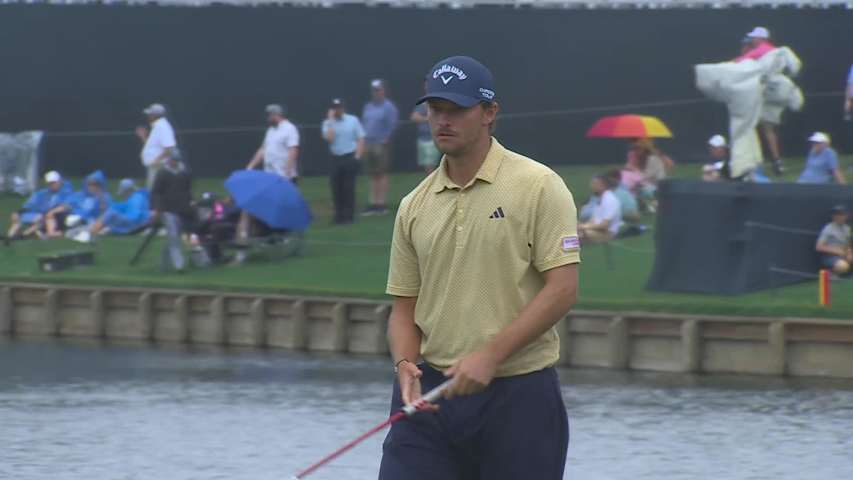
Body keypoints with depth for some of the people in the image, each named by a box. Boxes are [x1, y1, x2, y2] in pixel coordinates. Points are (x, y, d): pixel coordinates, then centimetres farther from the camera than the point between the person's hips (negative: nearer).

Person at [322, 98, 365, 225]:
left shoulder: (353, 120, 4)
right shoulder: (328, 123, 3)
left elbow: (361, 138, 3)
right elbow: (329, 138, -14)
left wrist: (357, 156, -7)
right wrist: (330, 120, -12)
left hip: (350, 157, -2)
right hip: (336, 158, 2)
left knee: (349, 187, -4)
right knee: (336, 188, 0)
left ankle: (349, 215, 1)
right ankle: (339, 215, 7)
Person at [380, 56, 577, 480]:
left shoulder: (538, 186, -6)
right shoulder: (415, 206, 10)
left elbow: (562, 289, -11)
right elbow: (405, 306, 14)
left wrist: (490, 355, -18)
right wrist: (405, 363, -7)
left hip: (519, 396, -4)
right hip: (430, 391, 4)